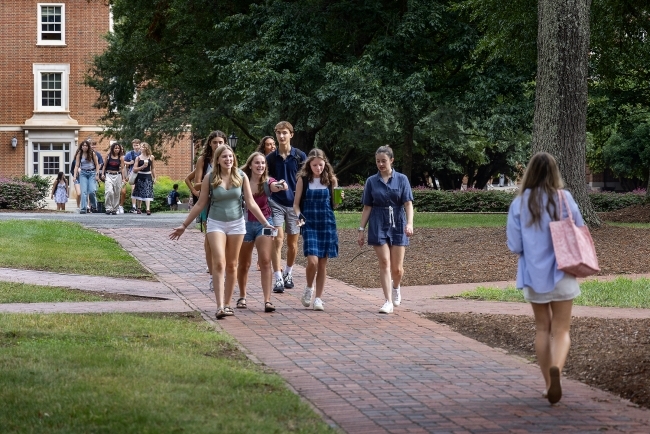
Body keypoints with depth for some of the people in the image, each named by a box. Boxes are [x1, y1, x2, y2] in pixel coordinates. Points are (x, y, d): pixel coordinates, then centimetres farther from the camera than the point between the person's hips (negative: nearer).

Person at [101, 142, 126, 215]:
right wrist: (102, 173, 0)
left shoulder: (121, 157, 3)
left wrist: (123, 178, 0)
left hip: (117, 175, 1)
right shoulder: (108, 156, 3)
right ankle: (108, 208, -13)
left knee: (116, 193, 4)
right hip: (109, 175, -1)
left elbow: (122, 168, 4)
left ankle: (115, 209, 15)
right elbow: (105, 165, 11)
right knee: (109, 191, -18)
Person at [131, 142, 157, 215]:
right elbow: (134, 169, -5)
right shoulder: (138, 158, 0)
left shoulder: (151, 157, 3)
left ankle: (148, 209, -22)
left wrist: (154, 177, 10)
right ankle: (138, 208, 25)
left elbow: (153, 168, 12)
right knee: (139, 192, 9)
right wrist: (142, 167, -18)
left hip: (148, 177, -1)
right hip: (140, 176, 1)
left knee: (148, 192, -13)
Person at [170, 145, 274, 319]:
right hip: (216, 224, -2)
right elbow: (200, 204, 3)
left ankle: (227, 304, 18)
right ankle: (220, 307, -18)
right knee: (219, 263, -14)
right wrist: (184, 225, 3)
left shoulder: (241, 177, -1)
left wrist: (265, 223, -1)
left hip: (236, 224, 2)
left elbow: (251, 203, 3)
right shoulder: (210, 179, -4)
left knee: (231, 265, 8)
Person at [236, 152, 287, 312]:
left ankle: (267, 300, -15)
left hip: (264, 223, -1)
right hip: (245, 223, 1)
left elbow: (275, 186, -30)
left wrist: (281, 186, -52)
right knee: (244, 264, 13)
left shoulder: (268, 182, -8)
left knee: (265, 262, -12)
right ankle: (242, 297, 32)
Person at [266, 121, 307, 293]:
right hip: (276, 203, 0)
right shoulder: (271, 158, 3)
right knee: (277, 240, -13)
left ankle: (288, 273, 31)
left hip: (295, 203, 0)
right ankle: (278, 278, -15)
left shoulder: (300, 156, 0)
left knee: (292, 243, 10)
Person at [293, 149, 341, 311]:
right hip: (309, 225, -2)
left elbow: (334, 204, 9)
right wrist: (299, 216, -15)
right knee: (312, 261, -15)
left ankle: (319, 298, 12)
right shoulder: (303, 180, -1)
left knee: (323, 263, 3)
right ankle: (309, 288, 12)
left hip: (327, 224, 2)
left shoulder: (330, 179, 3)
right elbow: (296, 203, 3)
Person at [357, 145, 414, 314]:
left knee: (397, 268, 2)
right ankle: (388, 302, -6)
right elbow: (367, 207, 7)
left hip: (397, 224, 0)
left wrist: (409, 223, -20)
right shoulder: (372, 181, 5)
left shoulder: (402, 179, 2)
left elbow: (408, 203, -5)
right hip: (378, 225, 0)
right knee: (384, 263, -9)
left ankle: (396, 288, 36)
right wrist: (361, 229, 3)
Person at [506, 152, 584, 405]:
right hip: (561, 274, -1)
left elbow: (514, 246, -5)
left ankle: (549, 383, 19)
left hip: (533, 275, 1)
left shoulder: (519, 203, -5)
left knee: (542, 328, 17)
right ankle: (556, 367, -25)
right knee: (561, 329, 3)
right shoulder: (564, 198, -8)